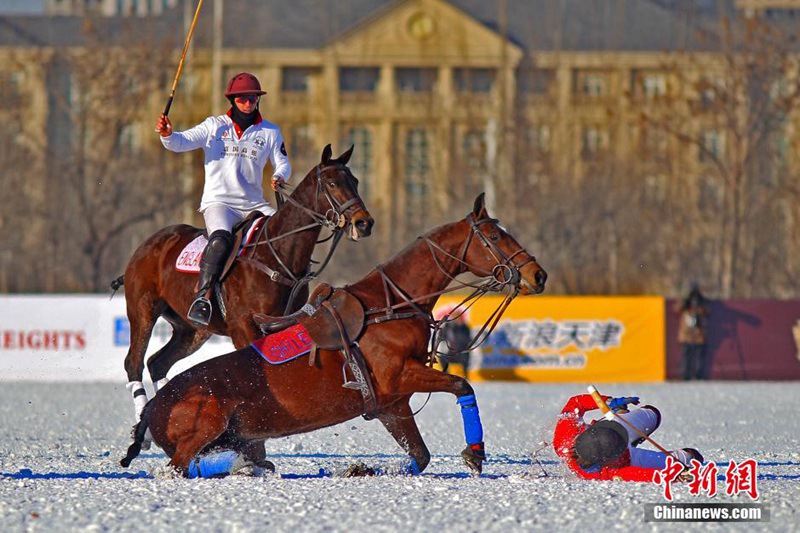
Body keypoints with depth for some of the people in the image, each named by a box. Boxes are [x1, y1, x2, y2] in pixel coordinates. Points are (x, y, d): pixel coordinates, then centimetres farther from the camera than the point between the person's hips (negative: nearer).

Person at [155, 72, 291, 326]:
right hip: (219, 202, -4)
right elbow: (182, 142, -1)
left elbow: (282, 163, 15)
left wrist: (280, 177, -9)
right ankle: (201, 298, -39)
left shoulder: (270, 132, 13)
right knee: (221, 238, -34)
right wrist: (167, 135, -23)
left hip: (254, 205, 4)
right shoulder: (215, 126, 7)